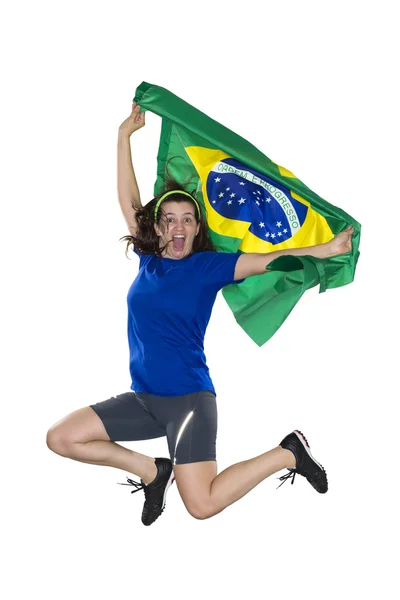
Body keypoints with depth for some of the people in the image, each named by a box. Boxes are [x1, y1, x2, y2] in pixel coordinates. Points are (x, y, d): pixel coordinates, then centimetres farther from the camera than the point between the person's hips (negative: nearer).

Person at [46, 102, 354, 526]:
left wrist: (327, 250, -24)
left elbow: (267, 261, -13)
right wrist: (125, 136, 12)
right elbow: (128, 201, 11)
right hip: (142, 397, 6)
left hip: (188, 398, -6)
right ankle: (151, 471, 13)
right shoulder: (148, 259, 8)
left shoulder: (207, 266, -4)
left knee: (202, 505, -18)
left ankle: (289, 453, 5)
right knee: (60, 438, -1)